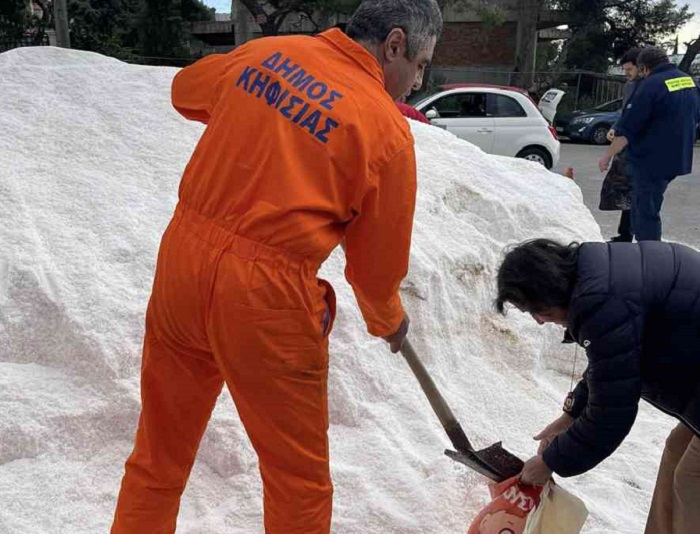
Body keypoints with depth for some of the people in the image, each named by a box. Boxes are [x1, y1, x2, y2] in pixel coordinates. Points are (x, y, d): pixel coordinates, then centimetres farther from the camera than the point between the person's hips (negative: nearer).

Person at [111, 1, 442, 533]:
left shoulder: (265, 52, 5)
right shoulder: (388, 129, -9)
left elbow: (186, 89, 26)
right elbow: (377, 263, 0)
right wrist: (389, 320, 20)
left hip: (182, 255, 6)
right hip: (263, 294, -6)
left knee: (159, 451, 22)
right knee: (300, 480, 15)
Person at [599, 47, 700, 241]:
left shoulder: (650, 85, -16)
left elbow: (626, 129, -18)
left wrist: (607, 156, -10)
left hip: (650, 160, -8)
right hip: (676, 159, 8)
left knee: (645, 213, 0)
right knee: (649, 208, 20)